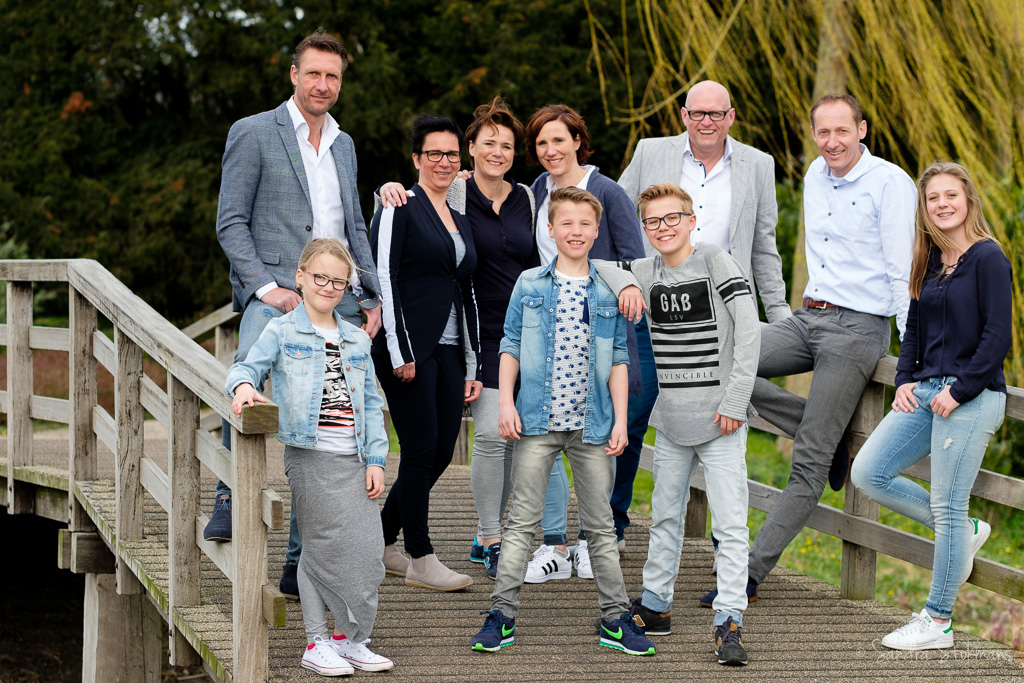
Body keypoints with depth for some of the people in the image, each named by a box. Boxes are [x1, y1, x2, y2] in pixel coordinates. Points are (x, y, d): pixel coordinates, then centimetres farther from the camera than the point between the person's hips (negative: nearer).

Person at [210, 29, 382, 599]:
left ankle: (301, 563, 8)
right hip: (277, 290, -6)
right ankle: (231, 497, -27)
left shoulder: (343, 144, 20)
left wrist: (373, 296, 15)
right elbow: (231, 223, -3)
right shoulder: (254, 134, 1)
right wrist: (268, 289, -15)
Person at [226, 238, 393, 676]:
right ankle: (317, 643, 7)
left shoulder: (358, 341, 16)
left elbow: (372, 404, 16)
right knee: (324, 549, -4)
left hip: (354, 460, 4)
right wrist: (244, 385, -31)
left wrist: (376, 459, 7)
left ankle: (350, 639, 13)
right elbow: (249, 366, -6)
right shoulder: (282, 332, 3)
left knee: (367, 552, 0)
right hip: (310, 457, -4)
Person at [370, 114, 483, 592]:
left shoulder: (460, 222, 19)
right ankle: (420, 560, -2)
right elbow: (383, 279, -10)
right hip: (408, 349, -7)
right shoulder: (398, 210, -3)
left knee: (441, 453, 4)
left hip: (449, 351, 7)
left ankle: (381, 540, 19)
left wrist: (472, 367, 16)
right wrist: (399, 351, -16)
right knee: (422, 449, -8)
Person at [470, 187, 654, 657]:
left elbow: (618, 359, 8)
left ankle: (615, 618, 10)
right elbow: (510, 347, 6)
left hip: (592, 424, 1)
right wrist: (505, 402, -4)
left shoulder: (610, 292, 7)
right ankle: (502, 614, 1)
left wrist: (620, 419, 2)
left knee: (601, 526, 6)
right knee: (522, 521, -2)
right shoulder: (530, 285, 4)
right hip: (537, 421, -1)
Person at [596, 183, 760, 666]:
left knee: (730, 522, -8)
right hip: (670, 420, 5)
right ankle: (654, 605, 27)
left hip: (719, 419, -5)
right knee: (665, 515, 16)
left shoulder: (716, 262, -7)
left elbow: (748, 328, -13)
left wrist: (735, 400, -16)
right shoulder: (646, 272, 8)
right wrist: (624, 284, -12)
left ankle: (729, 621, -9)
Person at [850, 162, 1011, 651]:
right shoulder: (929, 262, 14)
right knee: (868, 473, 2)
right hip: (927, 391, 8)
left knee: (947, 505, -4)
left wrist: (959, 392, -16)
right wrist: (905, 380, 5)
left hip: (973, 396, -8)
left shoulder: (987, 259, -10)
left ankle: (937, 621, 5)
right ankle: (963, 533, 17)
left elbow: (997, 336, -14)